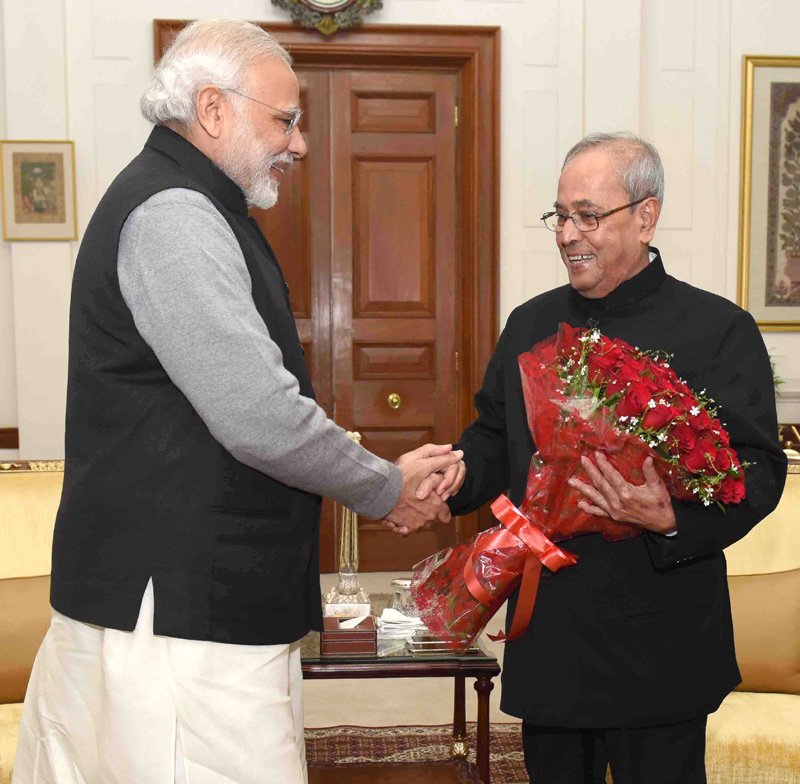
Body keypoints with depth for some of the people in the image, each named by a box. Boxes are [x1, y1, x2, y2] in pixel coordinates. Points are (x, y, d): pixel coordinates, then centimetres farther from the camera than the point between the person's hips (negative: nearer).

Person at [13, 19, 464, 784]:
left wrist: (385, 480, 7)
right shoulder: (171, 213, -16)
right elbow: (258, 415, -24)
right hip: (176, 607, -10)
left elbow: (240, 399, 18)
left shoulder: (186, 208, 17)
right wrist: (387, 489, -7)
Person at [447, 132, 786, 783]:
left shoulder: (718, 329, -7)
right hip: (546, 638, 5)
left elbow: (757, 467, -11)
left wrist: (675, 519, -29)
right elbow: (495, 439, 15)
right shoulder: (531, 323, 10)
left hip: (658, 649, -5)